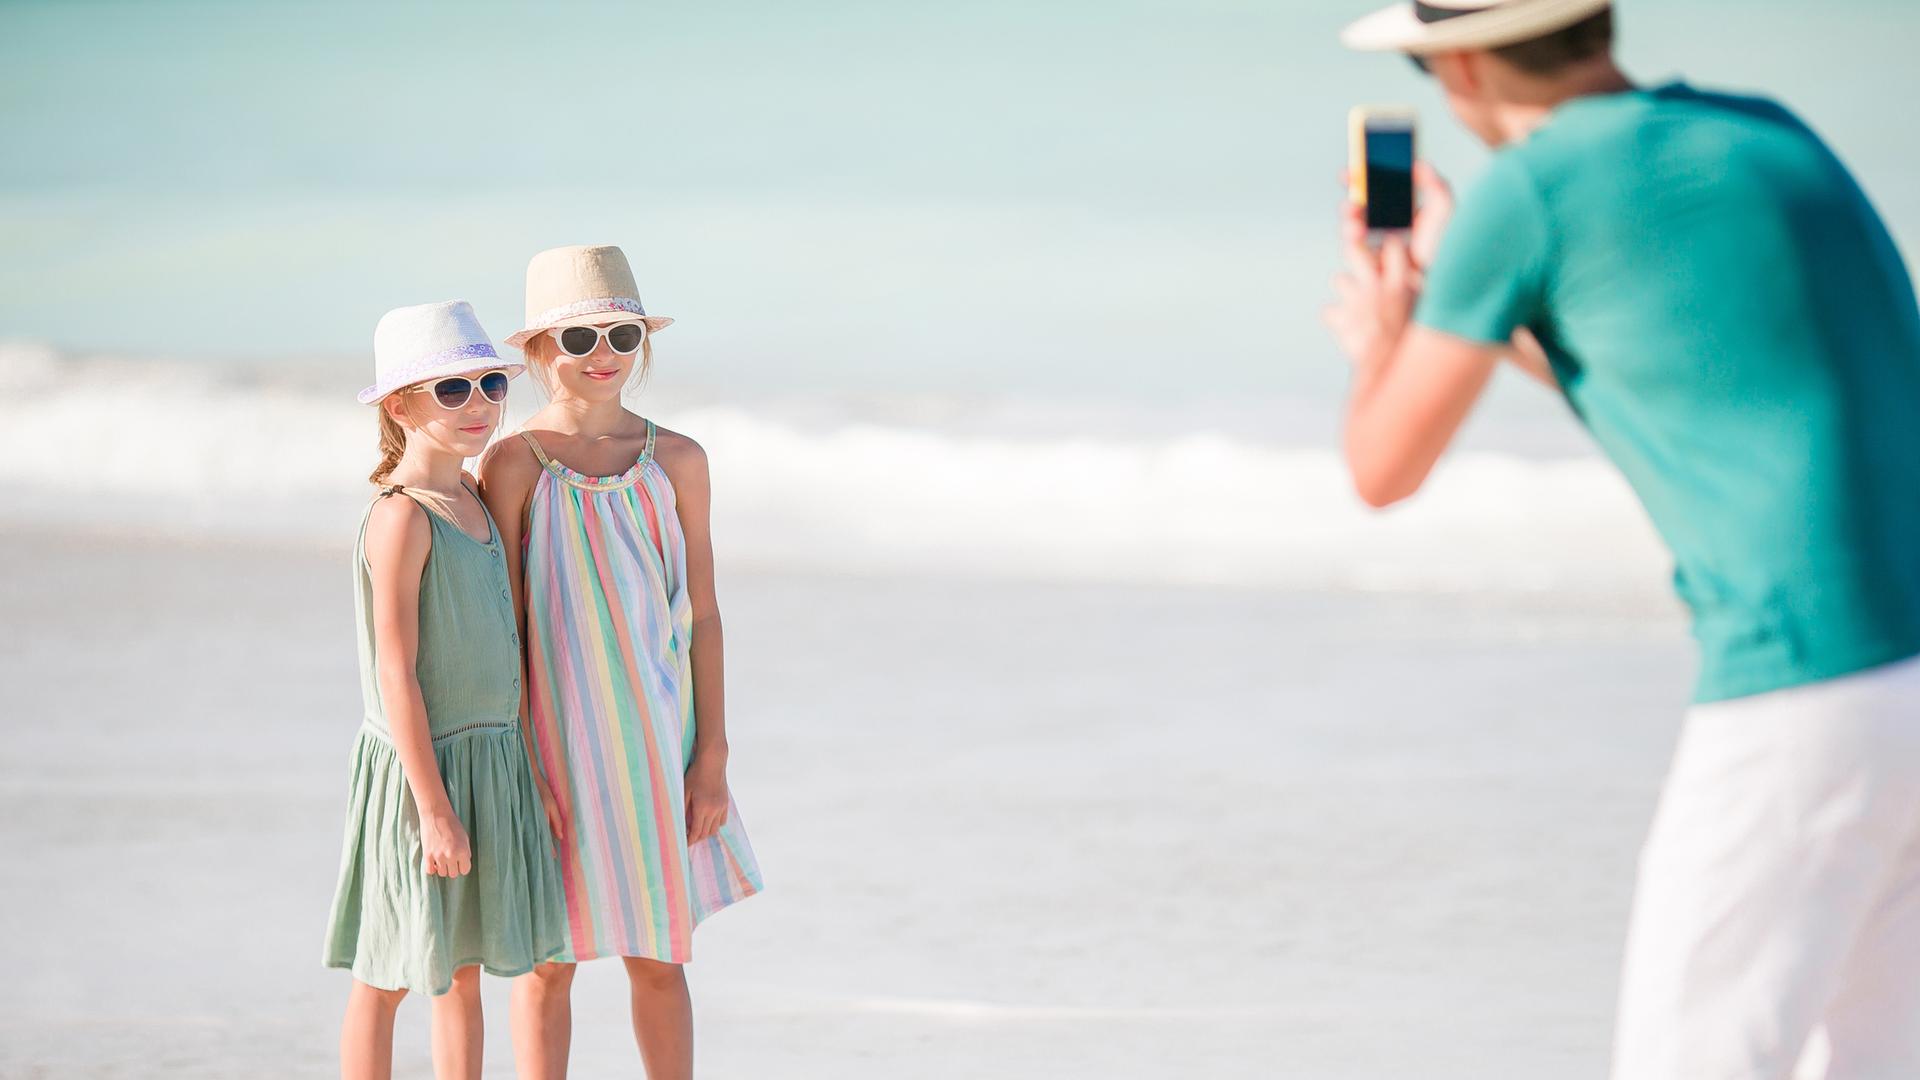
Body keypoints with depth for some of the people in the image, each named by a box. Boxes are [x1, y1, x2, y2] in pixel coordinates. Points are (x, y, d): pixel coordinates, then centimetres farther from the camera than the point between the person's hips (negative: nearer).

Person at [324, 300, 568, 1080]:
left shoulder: (474, 498, 9)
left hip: (490, 759, 8)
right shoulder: (400, 517, -17)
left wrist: (518, 766, 18)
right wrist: (434, 807, -20)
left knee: (464, 967, 14)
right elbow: (397, 674, -19)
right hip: (420, 763, -8)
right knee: (391, 977, 1)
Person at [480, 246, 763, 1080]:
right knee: (548, 963, 4)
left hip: (655, 742, 3)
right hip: (553, 739, -3)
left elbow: (701, 614, 6)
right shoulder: (516, 464, -6)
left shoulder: (677, 462, 3)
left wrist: (712, 755, 2)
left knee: (659, 963, 8)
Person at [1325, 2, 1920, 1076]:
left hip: (1809, 701, -8)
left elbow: (1386, 469, 7)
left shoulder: (1525, 190, -3)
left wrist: (1379, 346, 30)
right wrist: (1450, 285, 43)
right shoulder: (1774, 133, 18)